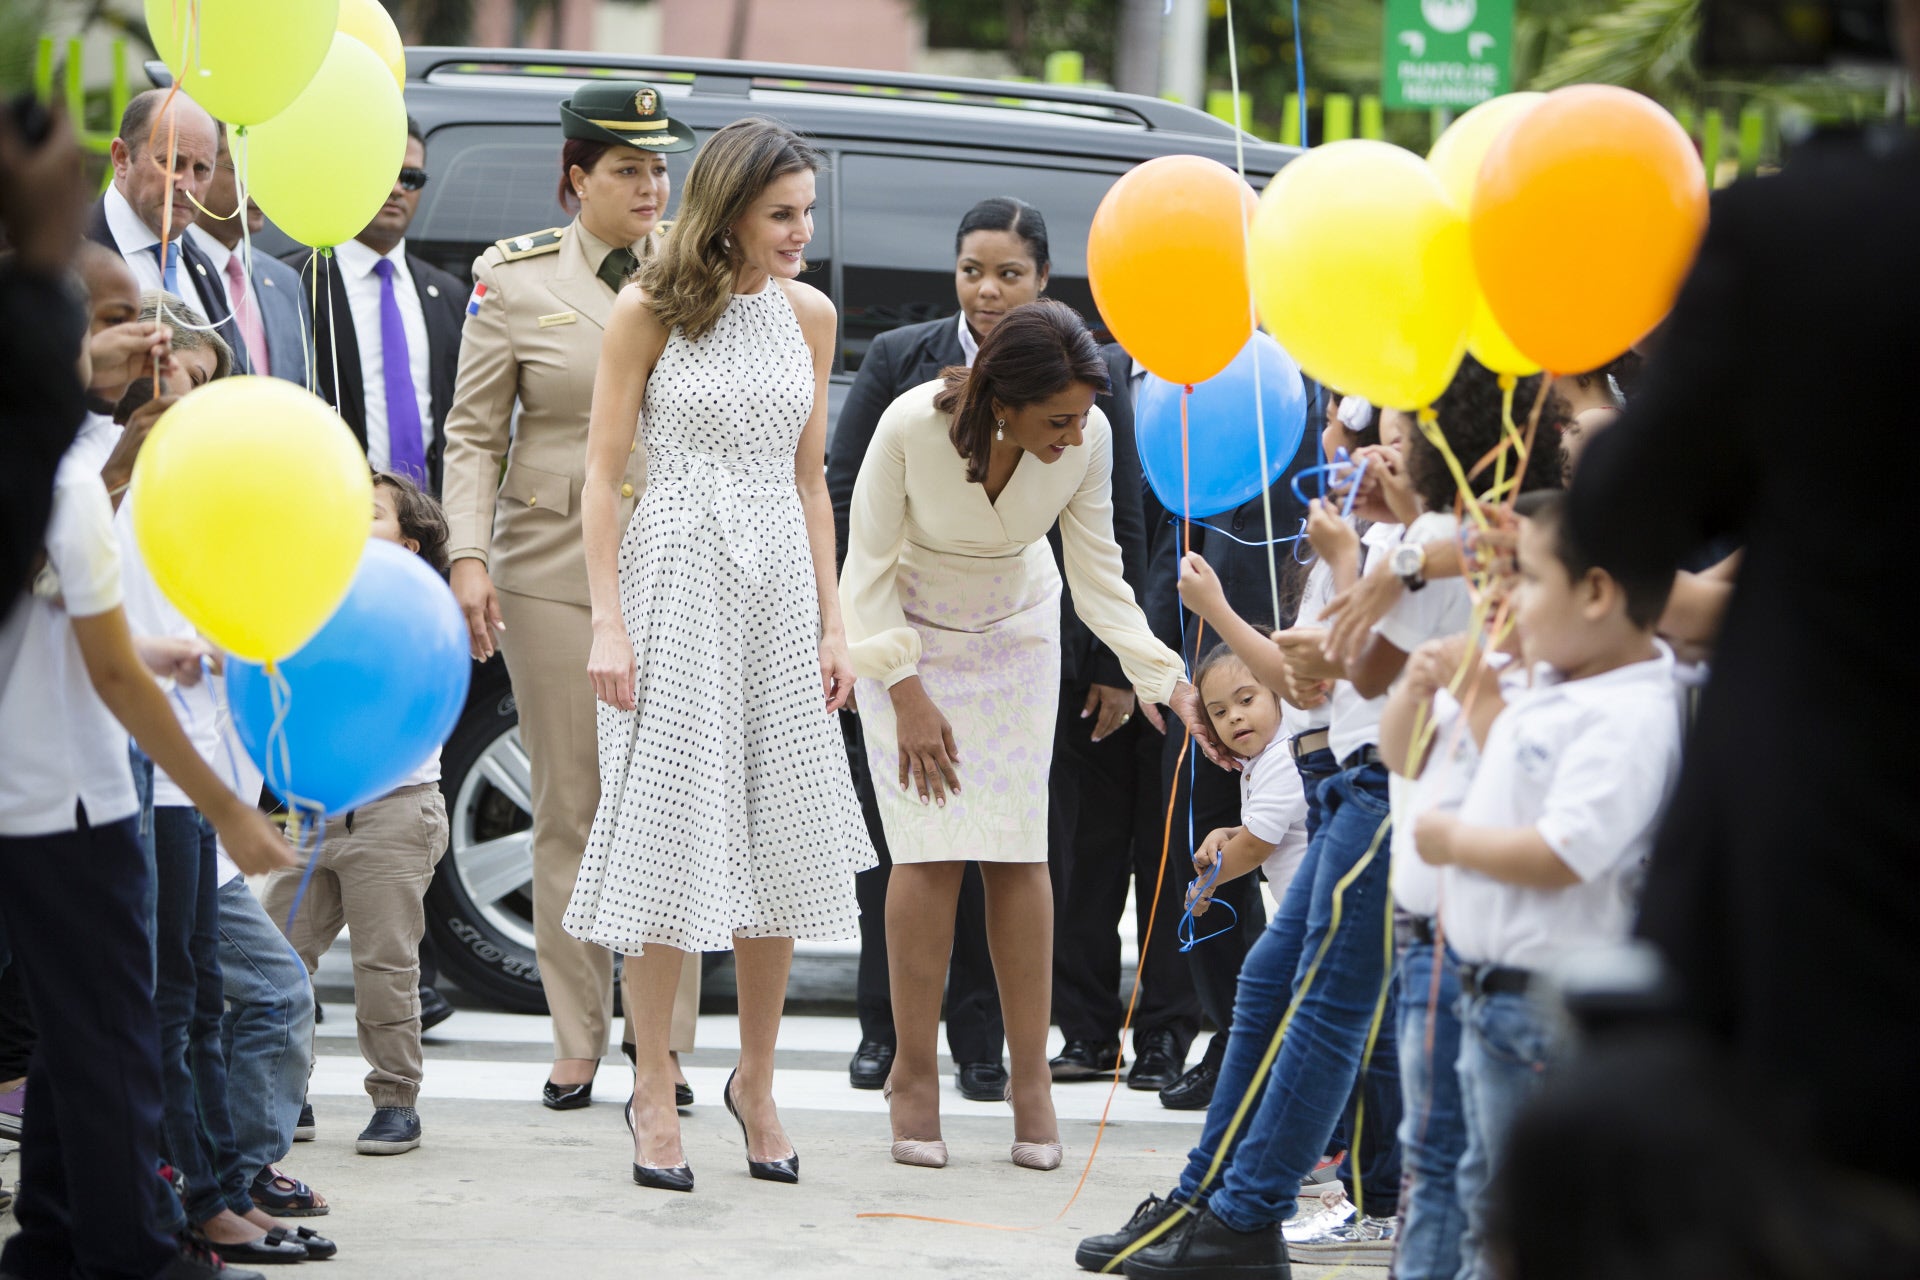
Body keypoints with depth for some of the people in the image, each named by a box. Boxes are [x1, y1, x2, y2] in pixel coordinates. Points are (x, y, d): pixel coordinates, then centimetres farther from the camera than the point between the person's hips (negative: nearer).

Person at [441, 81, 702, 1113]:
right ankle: (576, 1043, 11)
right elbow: (474, 435, 5)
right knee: (567, 811, 3)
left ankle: (665, 1045, 4)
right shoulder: (516, 281, 4)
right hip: (553, 570, 0)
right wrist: (468, 556, -6)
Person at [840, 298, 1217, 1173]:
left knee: (1016, 851, -6)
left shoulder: (1088, 440, -25)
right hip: (907, 633, -2)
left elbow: (1099, 582, -13)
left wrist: (1171, 685, -23)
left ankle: (1030, 1079, 0)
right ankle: (914, 1075, -1)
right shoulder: (912, 426, -32)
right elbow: (870, 566, -17)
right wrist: (907, 691, -19)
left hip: (1016, 634, 2)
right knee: (931, 849, -12)